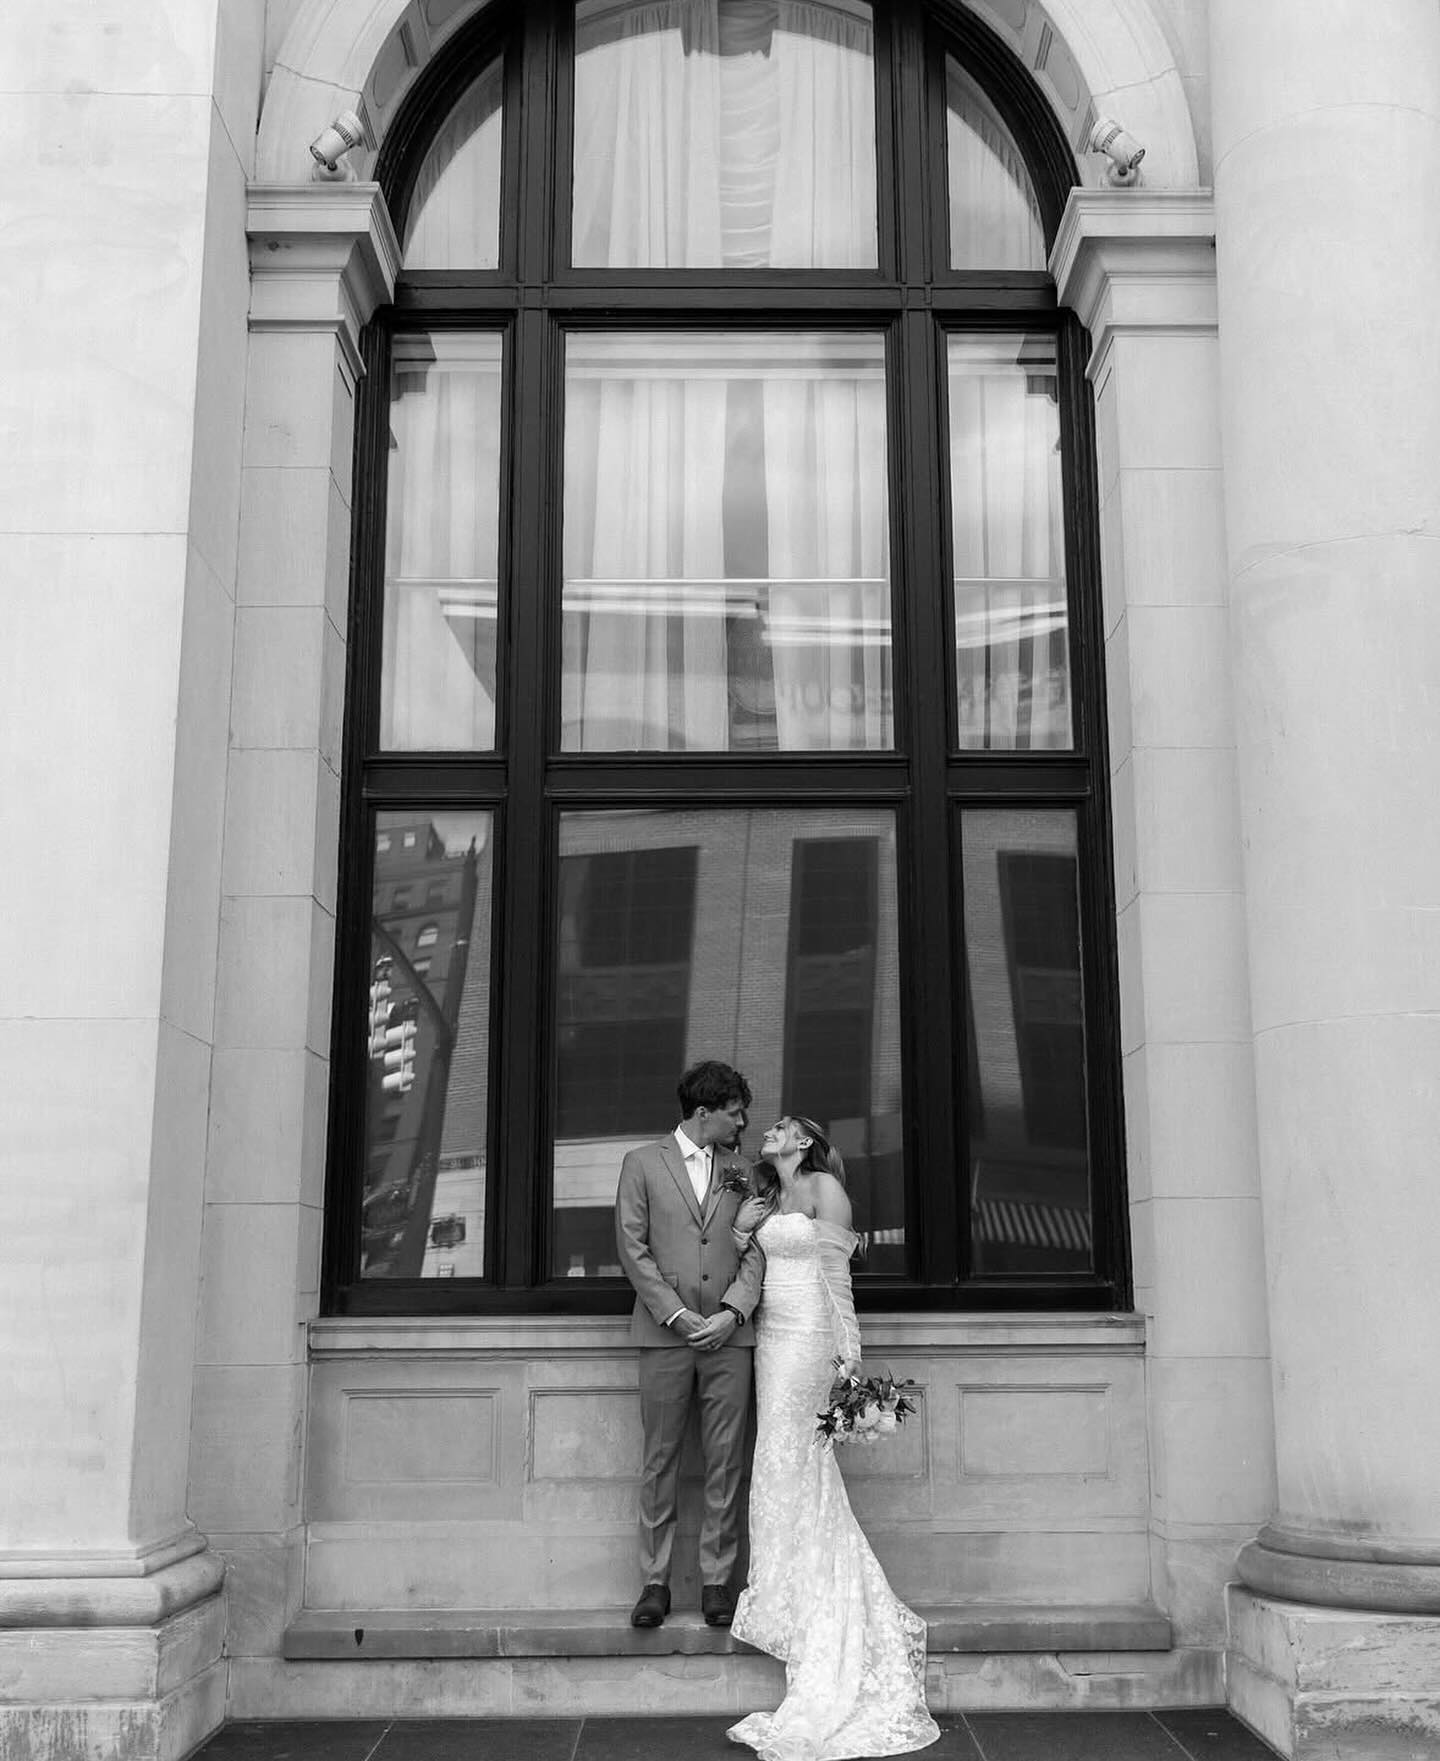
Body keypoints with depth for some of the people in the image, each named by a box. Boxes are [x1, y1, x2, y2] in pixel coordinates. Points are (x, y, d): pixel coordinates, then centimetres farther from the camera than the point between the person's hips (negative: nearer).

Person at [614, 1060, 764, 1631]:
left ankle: (717, 1580, 10)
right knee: (660, 1460, 2)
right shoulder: (643, 1164, 5)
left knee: (725, 1461, 2)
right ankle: (655, 1582, 10)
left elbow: (753, 1251, 8)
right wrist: (676, 1314, -9)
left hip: (729, 1334, 2)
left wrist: (733, 1311, -8)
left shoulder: (740, 1172, 14)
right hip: (665, 1333, -2)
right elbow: (633, 1247, -1)